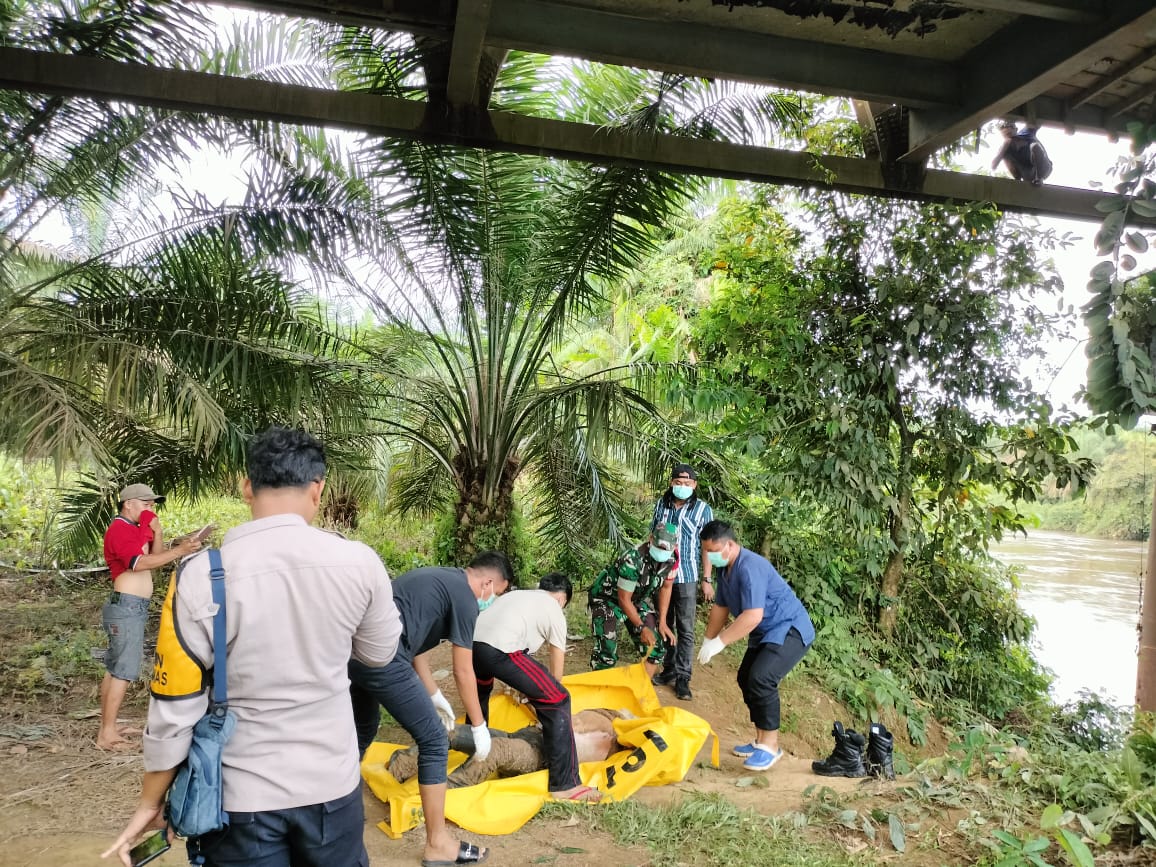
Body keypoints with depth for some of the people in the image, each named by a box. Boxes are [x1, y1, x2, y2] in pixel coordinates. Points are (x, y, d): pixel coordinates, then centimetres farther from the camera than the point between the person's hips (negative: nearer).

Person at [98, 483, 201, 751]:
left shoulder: (135, 529, 18)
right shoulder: (120, 529, -13)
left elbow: (155, 558, 12)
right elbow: (139, 563, -27)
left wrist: (157, 532, -2)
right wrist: (178, 551, -35)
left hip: (133, 608, 10)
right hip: (127, 607, -10)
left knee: (116, 668, 14)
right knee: (123, 671, -8)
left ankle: (106, 727, 22)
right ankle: (107, 734, -3)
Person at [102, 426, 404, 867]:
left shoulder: (201, 577, -16)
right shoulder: (359, 562, -13)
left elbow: (174, 707, -10)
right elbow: (380, 652, 5)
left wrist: (152, 801, 5)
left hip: (241, 796, -1)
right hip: (332, 783, 2)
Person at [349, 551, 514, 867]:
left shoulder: (436, 579, 25)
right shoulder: (464, 598, -1)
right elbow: (463, 672, 2)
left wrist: (434, 696, 38)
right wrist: (479, 726, 13)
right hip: (380, 654, -9)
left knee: (364, 730, 32)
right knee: (433, 742, 4)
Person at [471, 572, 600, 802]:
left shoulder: (516, 595, 35)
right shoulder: (554, 611, 17)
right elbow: (557, 668, 21)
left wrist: (522, 687, 52)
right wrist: (545, 697, 37)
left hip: (471, 642, 8)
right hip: (498, 651, -8)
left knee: (480, 690, 40)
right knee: (557, 701, 3)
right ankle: (565, 785, 2)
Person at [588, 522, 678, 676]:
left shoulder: (673, 557, -17)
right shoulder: (633, 560, -36)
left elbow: (665, 587, 1)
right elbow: (624, 599, -25)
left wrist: (662, 622, -1)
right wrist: (641, 627, -18)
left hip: (638, 599, 6)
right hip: (608, 599, -6)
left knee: (656, 648, 1)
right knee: (607, 653, -19)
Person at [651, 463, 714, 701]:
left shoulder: (703, 509, -6)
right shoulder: (661, 504, 4)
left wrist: (707, 579, -8)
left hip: (686, 577, -4)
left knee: (685, 629, 0)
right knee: (663, 624, 12)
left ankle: (683, 678, 6)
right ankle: (669, 669, 25)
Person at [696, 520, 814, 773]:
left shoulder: (750, 567, -29)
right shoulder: (724, 569, 2)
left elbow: (753, 616, -34)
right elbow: (721, 607, 13)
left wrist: (718, 642, -30)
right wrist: (708, 641, 7)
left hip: (790, 629, -10)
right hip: (765, 633, 11)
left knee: (761, 678, -24)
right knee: (746, 679, 12)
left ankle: (770, 745, -9)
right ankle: (762, 740, 25)